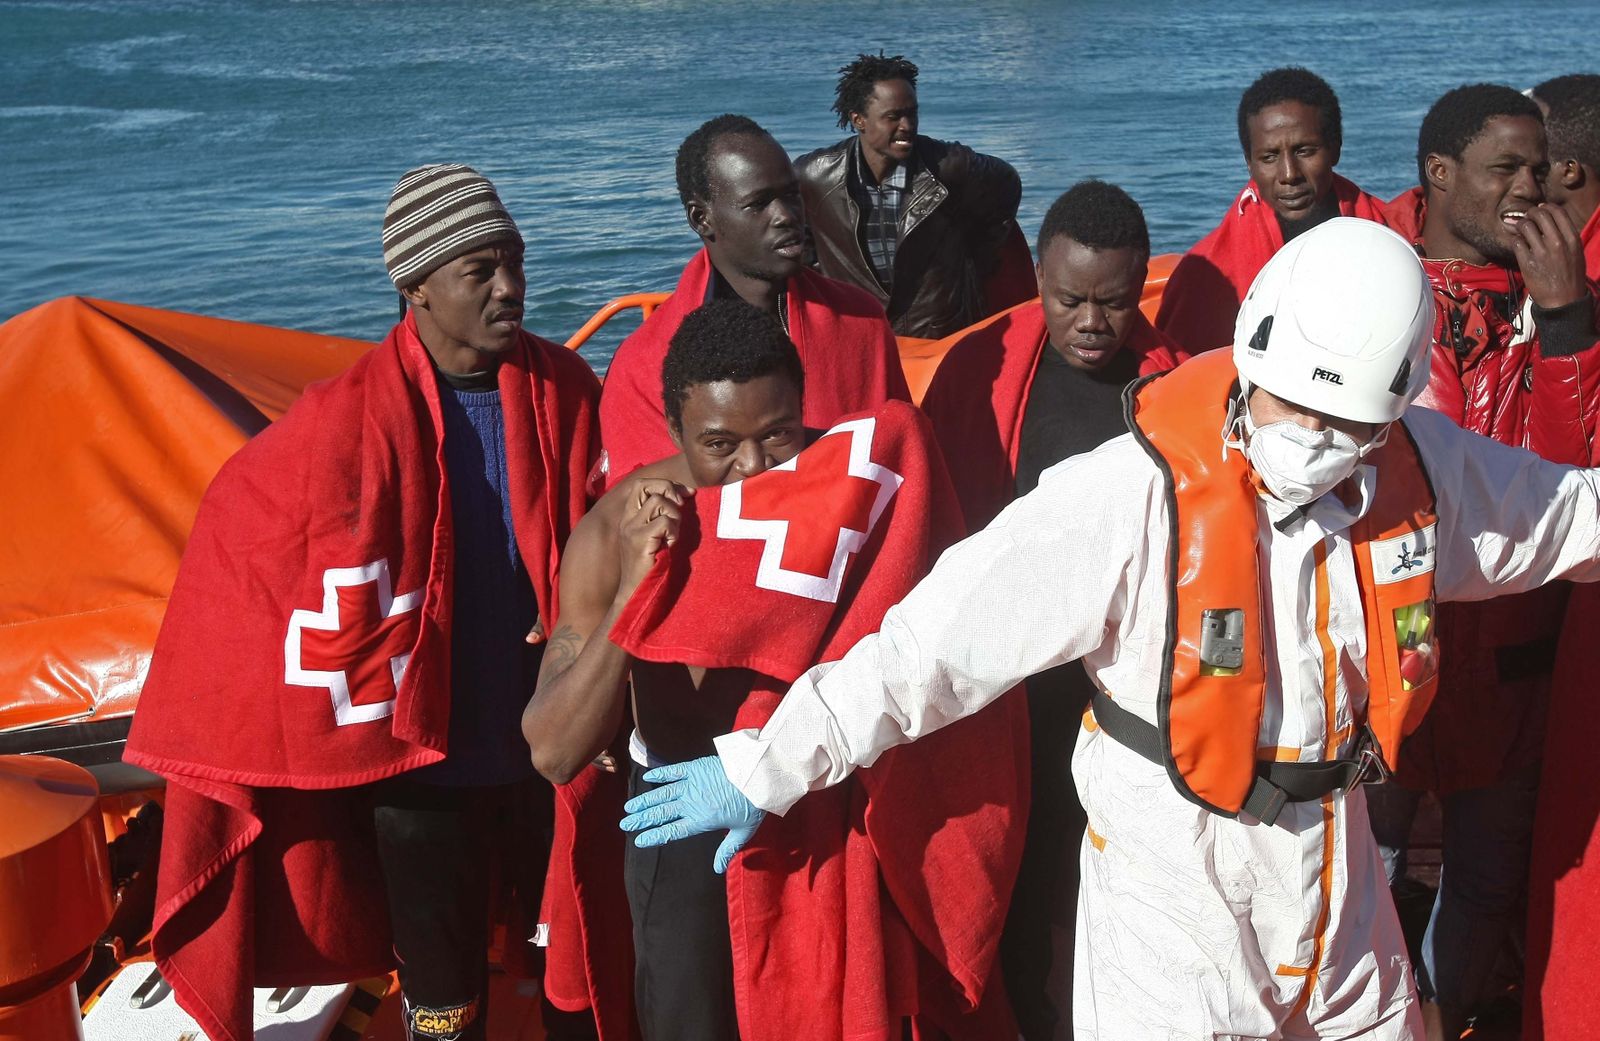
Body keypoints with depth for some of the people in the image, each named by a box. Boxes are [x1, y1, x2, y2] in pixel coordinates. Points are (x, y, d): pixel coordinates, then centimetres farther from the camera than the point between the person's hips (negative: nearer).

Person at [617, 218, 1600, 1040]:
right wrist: (768, 768, -23)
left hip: (1335, 847, 6)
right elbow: (938, 636, -25)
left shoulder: (1422, 468, -9)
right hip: (1175, 870, -5)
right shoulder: (1135, 496, -26)